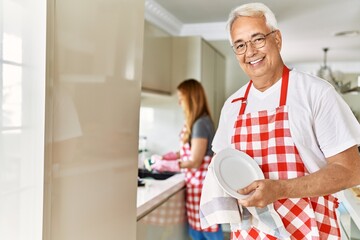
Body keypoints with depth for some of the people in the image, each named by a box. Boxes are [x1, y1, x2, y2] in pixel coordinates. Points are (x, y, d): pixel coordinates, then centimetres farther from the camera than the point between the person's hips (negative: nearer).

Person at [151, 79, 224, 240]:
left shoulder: (201, 123, -20)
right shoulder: (195, 122, 10)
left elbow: (194, 162, -19)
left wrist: (165, 165, -13)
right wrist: (166, 157, 5)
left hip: (203, 183, -9)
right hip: (195, 183, 9)